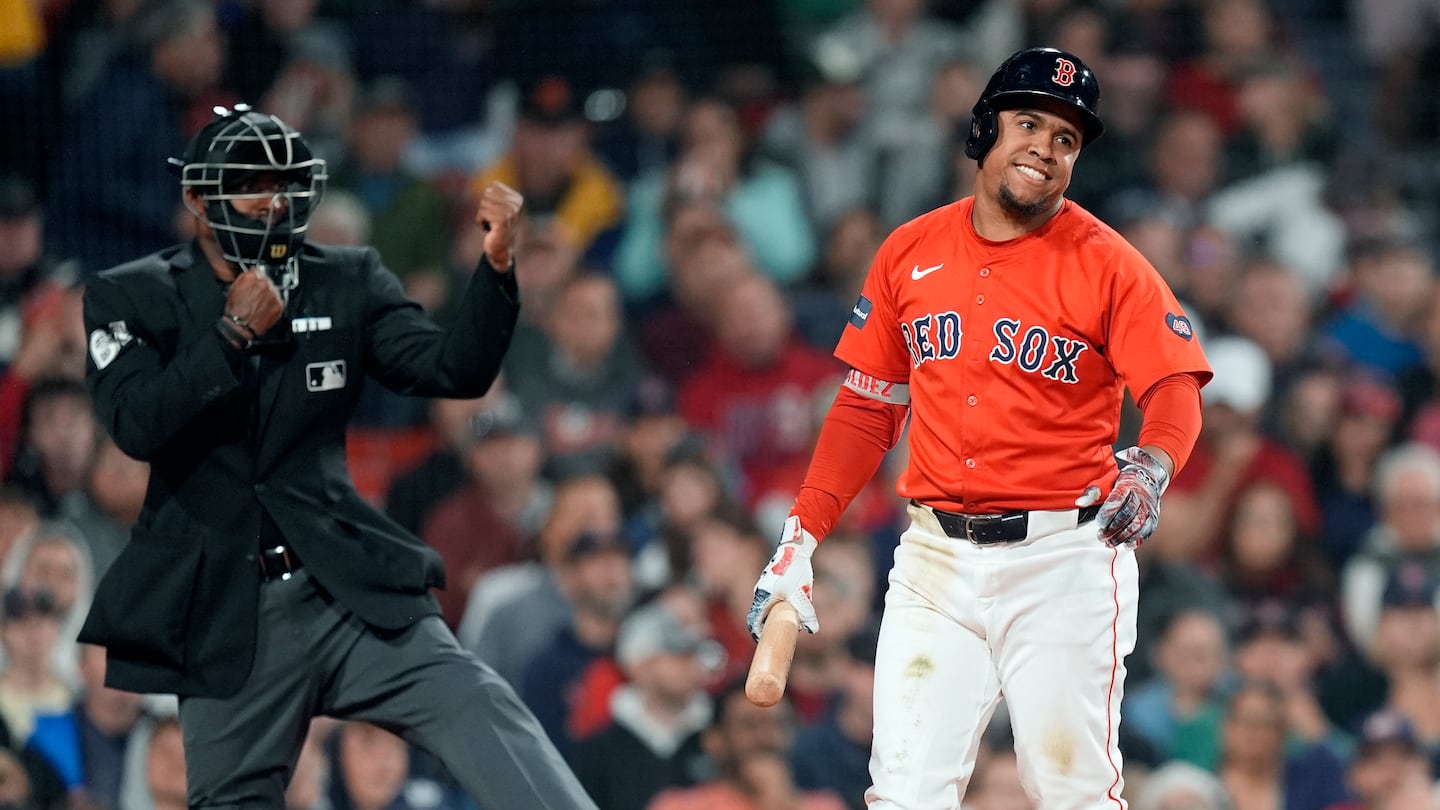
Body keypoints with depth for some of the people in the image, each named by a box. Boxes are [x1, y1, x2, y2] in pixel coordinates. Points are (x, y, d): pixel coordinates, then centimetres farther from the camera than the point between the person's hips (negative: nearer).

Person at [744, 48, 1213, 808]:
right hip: (936, 557, 3)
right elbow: (866, 409, 15)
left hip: (1064, 561, -3)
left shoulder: (1108, 265, -3)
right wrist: (800, 538, 7)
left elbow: (1175, 392, -14)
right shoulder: (910, 253, 9)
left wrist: (1153, 465, -37)